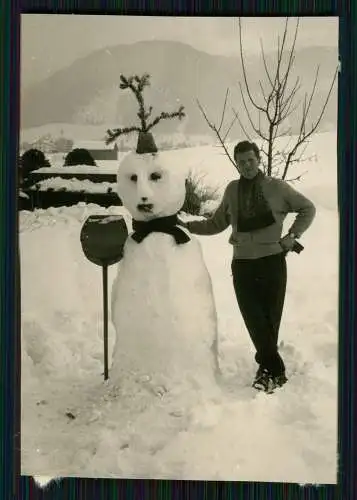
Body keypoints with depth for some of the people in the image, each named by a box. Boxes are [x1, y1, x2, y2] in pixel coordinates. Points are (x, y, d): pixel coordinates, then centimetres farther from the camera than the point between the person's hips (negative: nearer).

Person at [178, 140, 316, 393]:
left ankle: (269, 368, 19)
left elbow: (308, 209, 9)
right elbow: (216, 224, 15)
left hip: (273, 261, -2)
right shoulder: (232, 190, 6)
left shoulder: (277, 187, -2)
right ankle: (275, 369, 7)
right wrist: (187, 225, 4)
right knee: (254, 320, -3)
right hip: (242, 264, 2)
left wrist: (292, 235, -1)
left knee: (270, 319, 3)